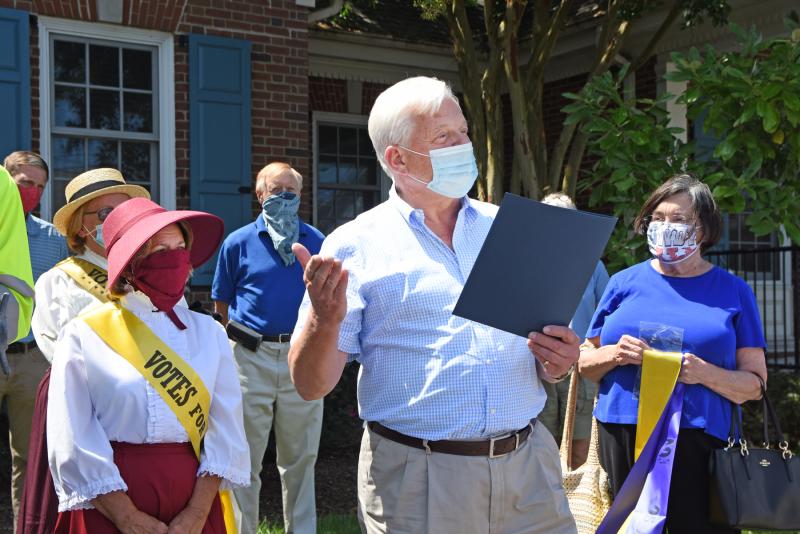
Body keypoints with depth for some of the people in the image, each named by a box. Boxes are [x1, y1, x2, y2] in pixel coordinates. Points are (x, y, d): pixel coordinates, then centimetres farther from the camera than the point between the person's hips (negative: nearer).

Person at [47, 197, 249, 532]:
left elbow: (226, 428, -2)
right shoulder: (84, 336, -3)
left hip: (194, 502, 3)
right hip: (109, 507, -2)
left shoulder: (208, 332, 5)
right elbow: (72, 442, -9)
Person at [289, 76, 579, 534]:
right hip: (416, 479, -3)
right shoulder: (355, 246, -3)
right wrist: (325, 321, -26)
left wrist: (557, 364, -7)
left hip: (529, 467, 3)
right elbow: (312, 385, -7)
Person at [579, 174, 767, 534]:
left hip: (699, 440, -1)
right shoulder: (624, 283, 9)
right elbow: (585, 363, 12)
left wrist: (704, 373, -16)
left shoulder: (733, 291, 6)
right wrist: (615, 355, -10)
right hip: (622, 437, 2)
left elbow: (755, 384, 2)